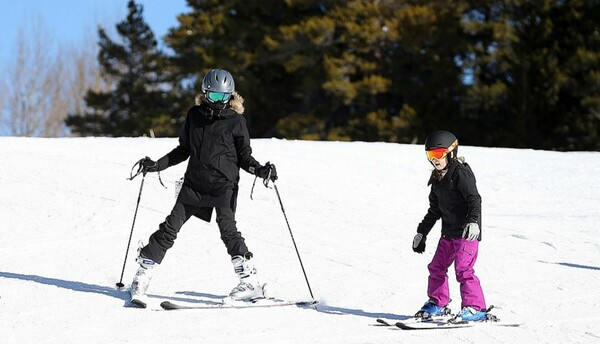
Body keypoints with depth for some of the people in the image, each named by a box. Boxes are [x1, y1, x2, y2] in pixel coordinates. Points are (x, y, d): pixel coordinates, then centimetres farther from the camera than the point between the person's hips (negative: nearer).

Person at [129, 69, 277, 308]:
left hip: (224, 183, -3)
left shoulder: (235, 121, 0)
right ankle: (141, 278, 4)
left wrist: (260, 170, -13)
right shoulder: (195, 115, 8)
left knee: (227, 228, -17)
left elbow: (244, 156, 5)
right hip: (194, 183, 3)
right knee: (170, 227, -2)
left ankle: (250, 282, -12)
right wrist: (158, 165, 10)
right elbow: (184, 150, 17)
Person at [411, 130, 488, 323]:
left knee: (463, 269, -17)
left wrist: (473, 222, -36)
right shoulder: (437, 179, 15)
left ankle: (475, 308, -14)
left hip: (467, 233, -9)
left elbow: (474, 199, -21)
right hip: (448, 233, 9)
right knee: (436, 267, 12)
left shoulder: (461, 173, -12)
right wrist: (422, 233, 26)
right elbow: (434, 210, 24)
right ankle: (438, 304, 27)